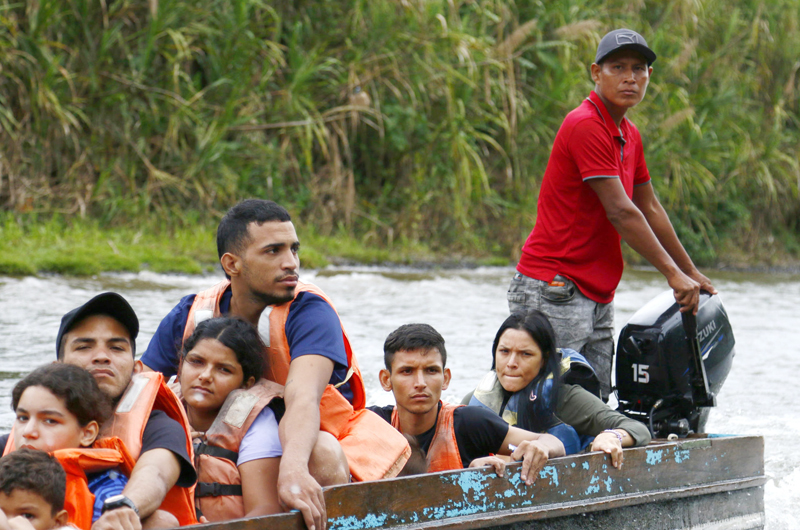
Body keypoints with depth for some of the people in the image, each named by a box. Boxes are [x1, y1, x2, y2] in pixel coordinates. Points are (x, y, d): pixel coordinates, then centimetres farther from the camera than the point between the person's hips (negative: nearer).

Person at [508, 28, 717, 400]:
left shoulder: (629, 135, 16)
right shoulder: (586, 126, -14)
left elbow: (650, 209, 25)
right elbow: (621, 213, -17)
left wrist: (691, 273, 26)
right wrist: (673, 274, -14)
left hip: (597, 297, 10)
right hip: (554, 293, -9)